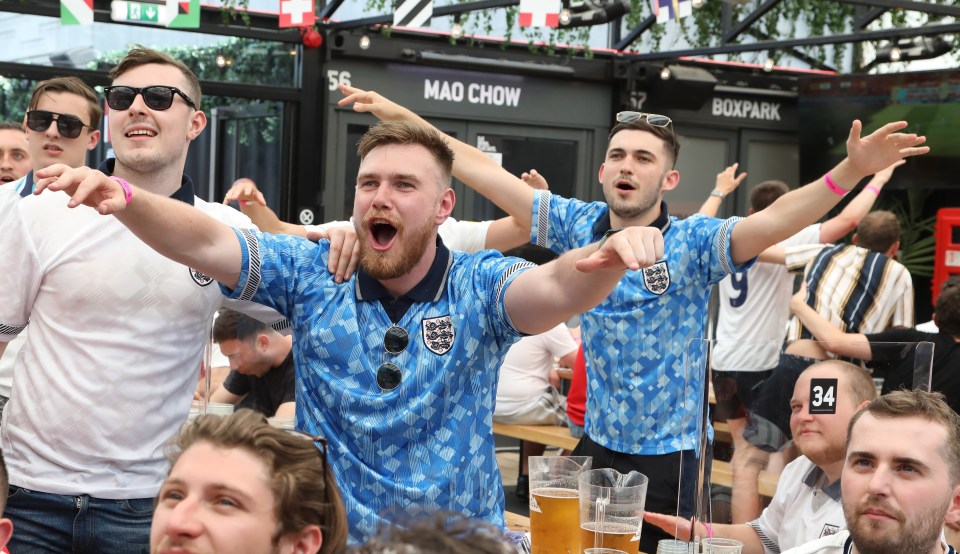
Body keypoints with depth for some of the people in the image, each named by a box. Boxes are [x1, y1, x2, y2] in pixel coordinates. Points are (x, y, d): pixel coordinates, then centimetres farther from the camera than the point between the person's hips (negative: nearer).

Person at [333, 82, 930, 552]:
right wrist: (401, 116, -3)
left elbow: (774, 220, -30)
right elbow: (483, 170, -2)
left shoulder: (694, 243, -13)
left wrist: (852, 170, -46)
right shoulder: (580, 225, -2)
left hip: (667, 454, -4)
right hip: (596, 443, 4)